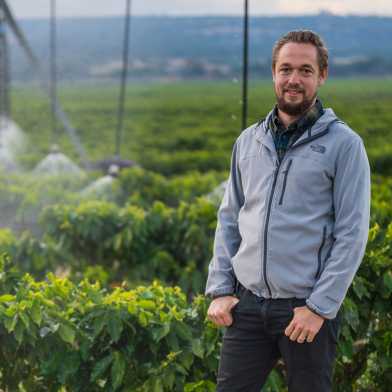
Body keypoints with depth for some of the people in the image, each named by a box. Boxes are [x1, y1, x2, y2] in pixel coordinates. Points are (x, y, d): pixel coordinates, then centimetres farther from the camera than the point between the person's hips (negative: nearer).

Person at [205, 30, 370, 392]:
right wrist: (220, 289, 5)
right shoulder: (248, 141, 10)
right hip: (247, 304, 4)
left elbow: (352, 234, -9)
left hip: (307, 308, -4)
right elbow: (229, 220, 14)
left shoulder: (344, 144, -5)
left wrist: (320, 307, -14)